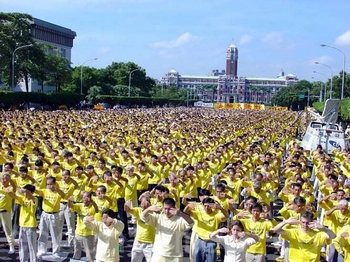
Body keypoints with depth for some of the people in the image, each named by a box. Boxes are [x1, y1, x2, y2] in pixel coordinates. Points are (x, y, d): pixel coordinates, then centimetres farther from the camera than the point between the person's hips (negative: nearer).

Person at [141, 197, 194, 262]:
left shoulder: (179, 220, -9)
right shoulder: (158, 217, 2)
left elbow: (191, 223, -26)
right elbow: (143, 216, -4)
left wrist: (181, 214, -46)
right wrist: (149, 209, -28)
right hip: (158, 255, 2)